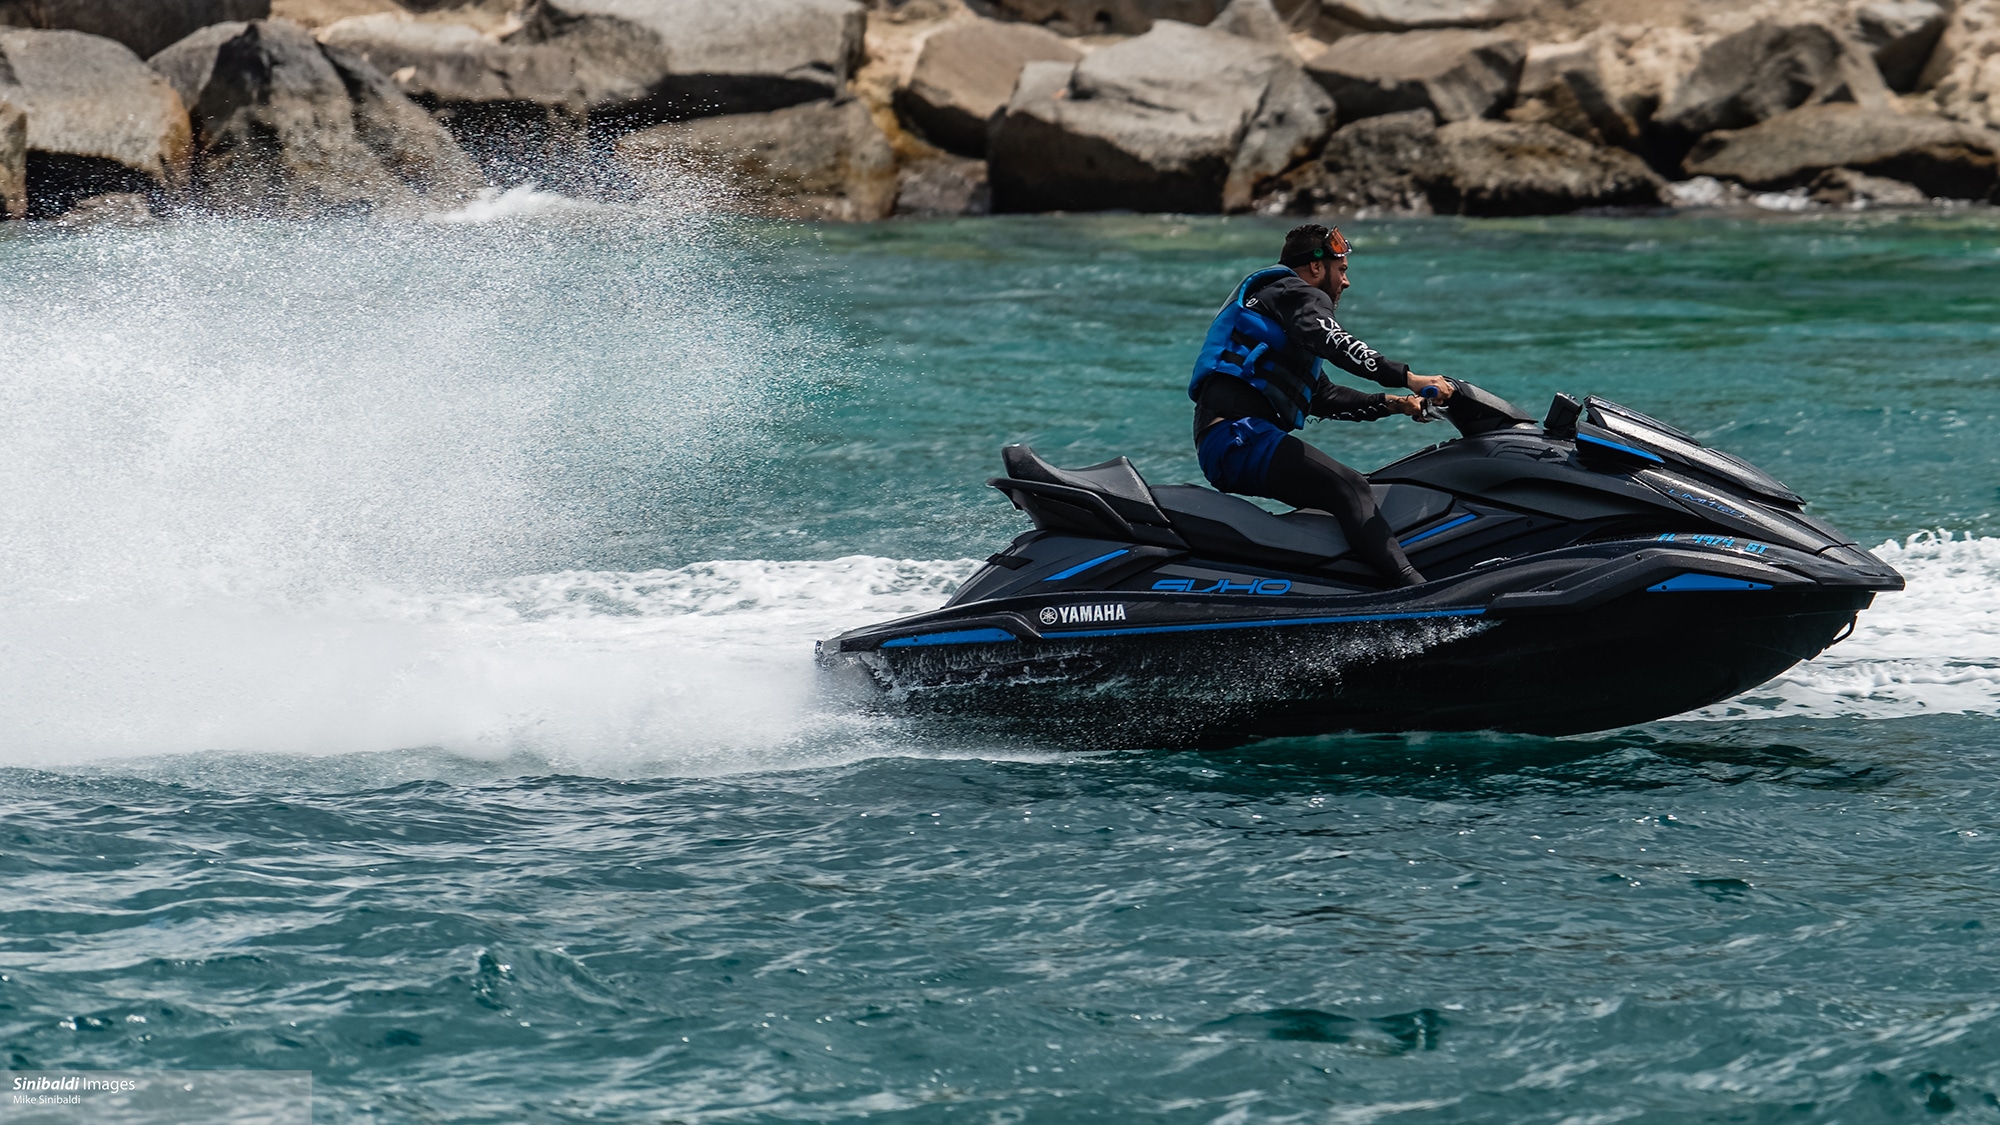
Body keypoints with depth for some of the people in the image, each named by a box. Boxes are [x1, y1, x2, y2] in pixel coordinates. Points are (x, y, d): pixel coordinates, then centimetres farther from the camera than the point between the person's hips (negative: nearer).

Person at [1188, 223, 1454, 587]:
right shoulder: (1298, 295, 2)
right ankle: (1414, 589, -39)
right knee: (1349, 489, -23)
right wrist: (1408, 378, -25)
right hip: (1240, 434, -11)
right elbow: (1334, 344, -20)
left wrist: (1391, 404, 23)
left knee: (1348, 490, 20)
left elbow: (1324, 397, 33)